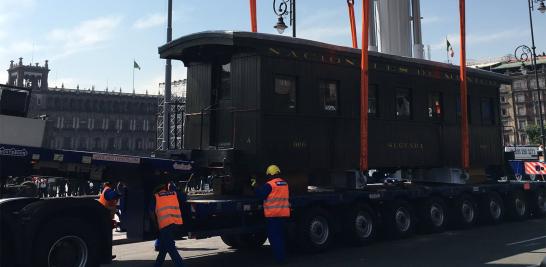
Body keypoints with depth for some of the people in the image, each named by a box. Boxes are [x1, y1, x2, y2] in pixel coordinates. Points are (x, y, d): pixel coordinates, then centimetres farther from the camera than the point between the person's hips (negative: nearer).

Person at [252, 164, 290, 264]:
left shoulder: (269, 184, -12)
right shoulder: (285, 184, 10)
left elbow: (261, 195, -8)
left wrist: (254, 186, 2)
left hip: (273, 214, -7)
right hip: (283, 214, 7)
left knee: (273, 236, 0)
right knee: (280, 235, 17)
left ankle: (279, 257, -3)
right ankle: (283, 256, 21)